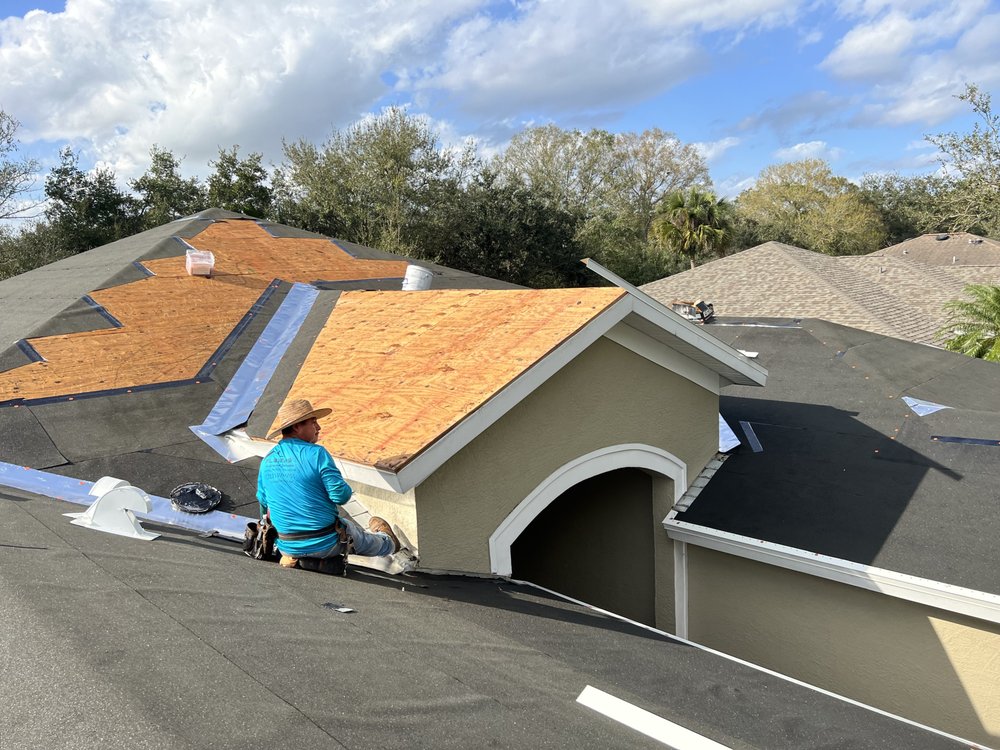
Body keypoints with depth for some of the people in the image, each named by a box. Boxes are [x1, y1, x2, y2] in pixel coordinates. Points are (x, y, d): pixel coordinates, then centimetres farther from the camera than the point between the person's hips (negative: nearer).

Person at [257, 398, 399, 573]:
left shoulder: (266, 461, -1)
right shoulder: (316, 453, -19)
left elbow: (263, 504, 11)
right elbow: (341, 495, -21)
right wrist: (346, 489, 1)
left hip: (287, 547, 5)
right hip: (326, 544, -5)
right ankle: (387, 543, 51)